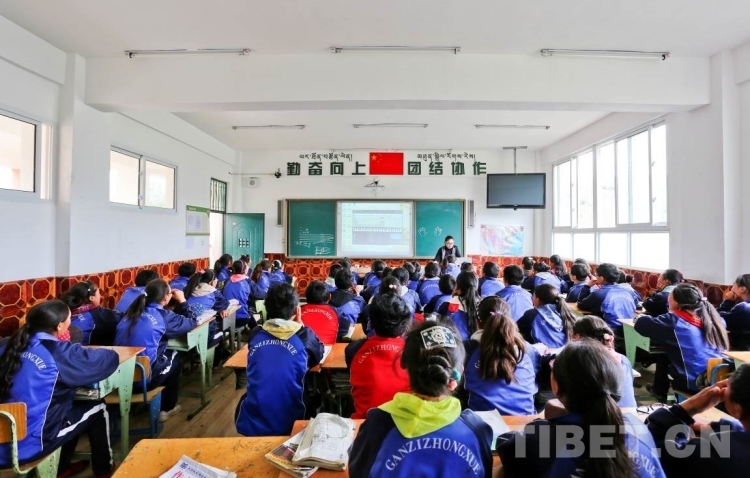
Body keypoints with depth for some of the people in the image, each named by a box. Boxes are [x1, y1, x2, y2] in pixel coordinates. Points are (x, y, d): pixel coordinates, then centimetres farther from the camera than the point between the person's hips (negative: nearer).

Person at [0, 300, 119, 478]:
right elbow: (111, 358, -14)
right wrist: (87, 352, 8)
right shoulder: (59, 352, -19)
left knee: (70, 404, 27)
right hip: (28, 446, -7)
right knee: (97, 409, 14)